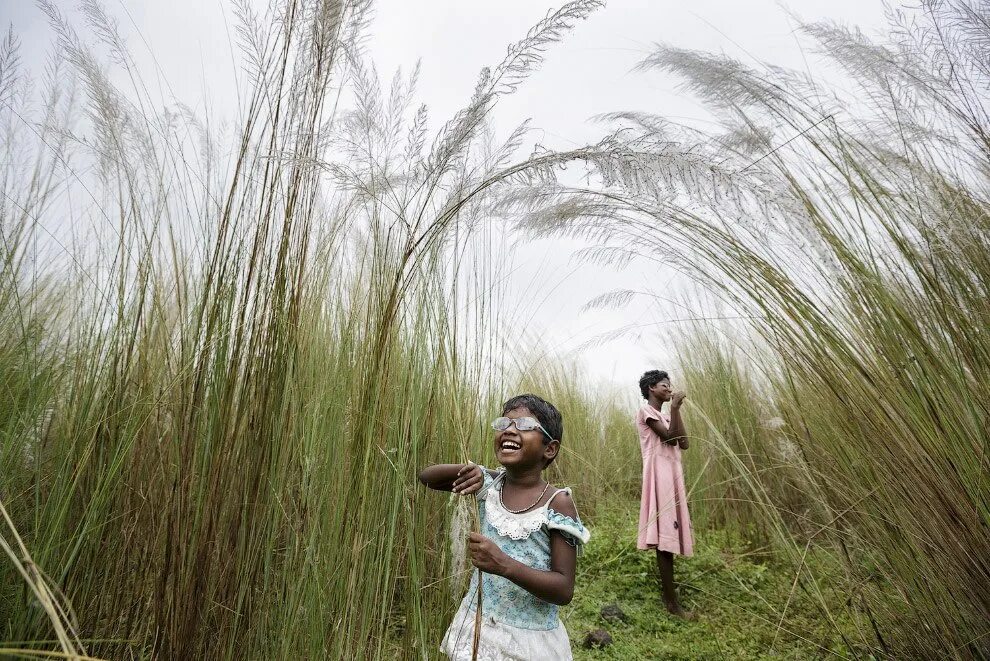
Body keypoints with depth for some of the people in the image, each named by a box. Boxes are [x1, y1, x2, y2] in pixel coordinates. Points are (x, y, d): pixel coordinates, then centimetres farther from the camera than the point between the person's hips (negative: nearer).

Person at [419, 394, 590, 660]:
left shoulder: (556, 503, -18)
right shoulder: (490, 484, -5)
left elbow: (564, 591, -19)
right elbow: (426, 476, 3)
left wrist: (505, 565, -34)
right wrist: (466, 469, -18)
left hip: (529, 640, -3)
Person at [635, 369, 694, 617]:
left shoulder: (665, 416, 20)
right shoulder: (646, 411, -6)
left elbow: (683, 444, 6)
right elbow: (670, 437, -16)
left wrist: (676, 410, 4)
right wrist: (675, 408, -15)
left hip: (672, 474, 9)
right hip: (660, 475, -9)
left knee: (669, 533, 12)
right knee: (665, 533, -9)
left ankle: (668, 588, 21)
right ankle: (671, 601, -6)